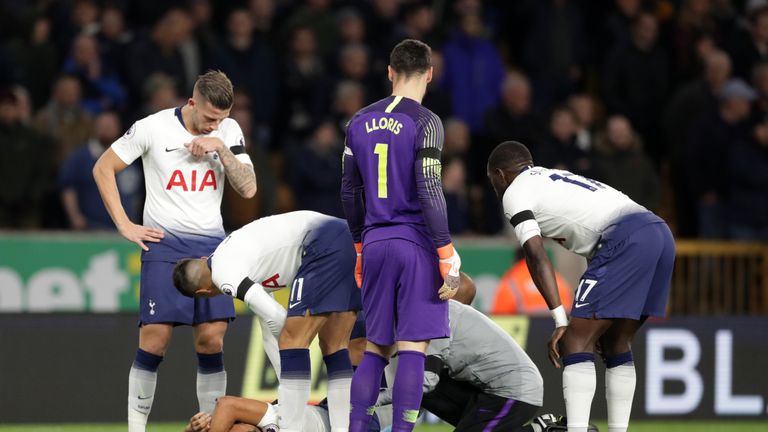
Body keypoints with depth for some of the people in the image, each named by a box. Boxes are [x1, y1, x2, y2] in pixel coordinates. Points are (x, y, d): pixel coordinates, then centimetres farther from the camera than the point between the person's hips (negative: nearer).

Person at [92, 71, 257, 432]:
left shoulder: (228, 132, 3)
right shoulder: (153, 128, -6)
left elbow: (248, 189, -1)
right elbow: (103, 168, 1)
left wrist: (220, 148, -13)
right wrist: (125, 226, -3)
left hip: (211, 245, 3)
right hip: (165, 244, -3)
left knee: (211, 338, -3)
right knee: (156, 335, -10)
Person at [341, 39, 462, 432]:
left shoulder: (360, 122, 9)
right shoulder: (425, 123, -9)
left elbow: (349, 191, 14)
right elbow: (429, 192, -14)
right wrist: (448, 258, -11)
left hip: (375, 242, 5)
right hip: (415, 243, -5)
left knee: (375, 347, 12)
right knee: (412, 348, -5)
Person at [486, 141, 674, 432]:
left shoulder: (515, 193, 10)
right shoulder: (557, 178, 35)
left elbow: (537, 257, -4)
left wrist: (560, 320, -8)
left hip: (626, 240, -8)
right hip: (661, 233, 8)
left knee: (576, 343, -5)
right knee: (615, 345, 19)